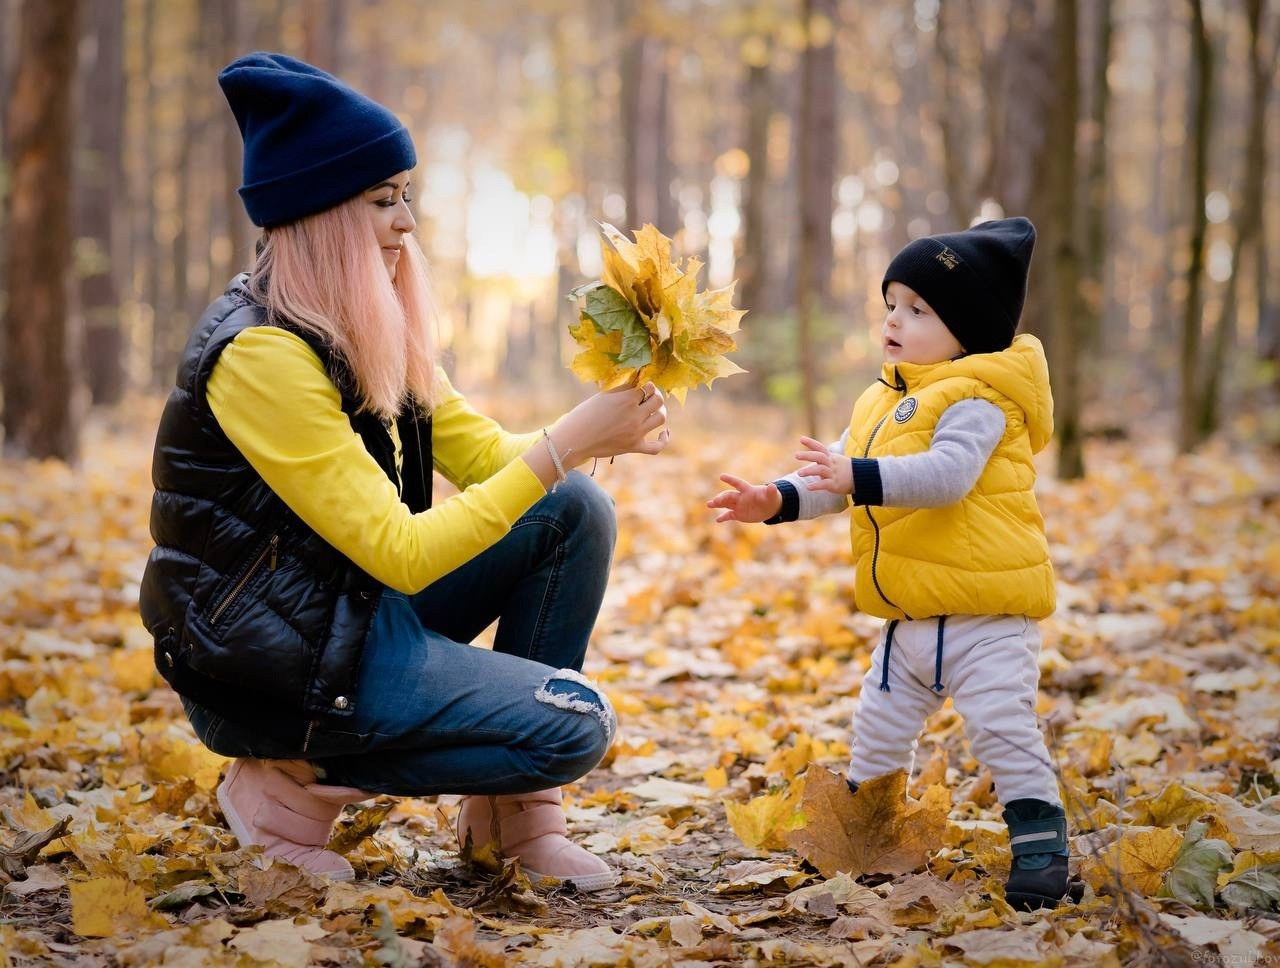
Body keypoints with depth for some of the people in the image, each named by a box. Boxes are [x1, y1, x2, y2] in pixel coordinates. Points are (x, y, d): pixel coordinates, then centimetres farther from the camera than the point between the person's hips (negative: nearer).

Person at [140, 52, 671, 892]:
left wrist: (604, 432, -14)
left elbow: (485, 454, 6)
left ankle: (515, 811, 5)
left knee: (575, 510, -1)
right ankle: (298, 781, -2)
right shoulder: (261, 352, -23)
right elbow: (400, 553, -25)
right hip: (275, 665, -9)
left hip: (361, 610, 9)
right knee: (574, 725, -17)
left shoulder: (371, 333, 6)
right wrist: (567, 443, -25)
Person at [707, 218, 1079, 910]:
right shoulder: (881, 402, 12)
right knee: (878, 725, 17)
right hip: (909, 616, 9)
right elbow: (836, 482, 13)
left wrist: (860, 477, -40)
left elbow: (946, 474, -32)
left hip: (985, 611, -9)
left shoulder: (975, 400, -16)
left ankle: (1039, 839, -4)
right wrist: (778, 500, -3)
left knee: (1001, 724, -13)